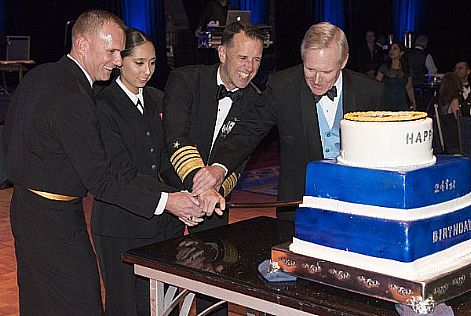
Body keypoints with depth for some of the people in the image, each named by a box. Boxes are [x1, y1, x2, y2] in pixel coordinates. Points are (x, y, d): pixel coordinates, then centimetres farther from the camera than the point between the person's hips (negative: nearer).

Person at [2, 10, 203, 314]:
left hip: (25, 206, 11)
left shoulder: (38, 76, 5)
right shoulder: (73, 99, -26)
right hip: (55, 221, -11)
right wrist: (166, 201, -28)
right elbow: (99, 180, -26)